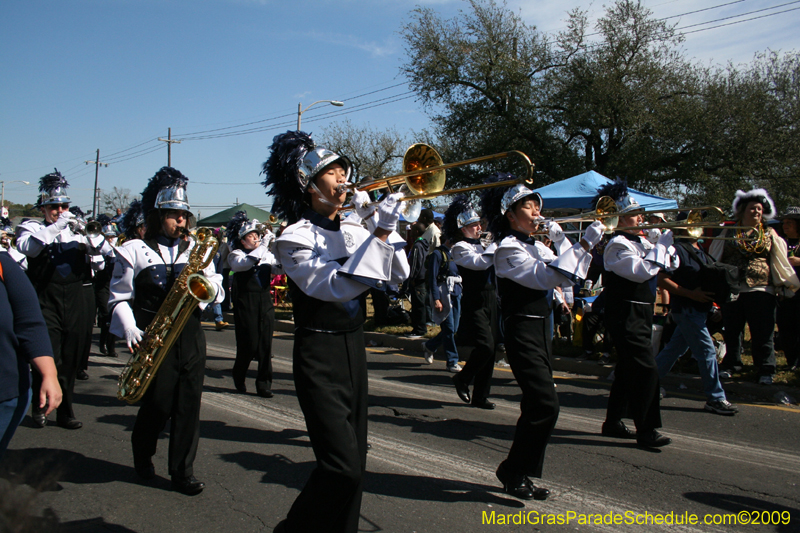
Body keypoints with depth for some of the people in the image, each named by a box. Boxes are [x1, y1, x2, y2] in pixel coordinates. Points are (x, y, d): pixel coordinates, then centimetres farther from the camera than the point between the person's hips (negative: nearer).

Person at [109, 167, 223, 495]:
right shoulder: (134, 250, 3)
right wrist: (129, 329, -15)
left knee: (189, 403, 1)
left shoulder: (197, 249, 14)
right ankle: (142, 454, 28)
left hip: (191, 337, 3)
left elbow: (217, 293, 10)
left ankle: (182, 471, 11)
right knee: (158, 403, -1)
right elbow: (119, 298, 1)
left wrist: (206, 278, -11)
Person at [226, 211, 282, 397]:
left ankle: (264, 385, 7)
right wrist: (264, 244, -21)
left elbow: (281, 268, 0)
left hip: (265, 303, 4)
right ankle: (239, 377, 24)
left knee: (265, 346, 0)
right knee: (248, 345, -2)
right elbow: (245, 263, -22)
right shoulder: (236, 255, 0)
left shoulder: (266, 255, 13)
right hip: (245, 304, -4)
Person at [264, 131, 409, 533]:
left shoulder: (353, 230, 10)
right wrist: (381, 234, -25)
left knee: (353, 460, 12)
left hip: (353, 348, 7)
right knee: (342, 465, -13)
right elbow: (335, 286, -23)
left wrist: (381, 225, -7)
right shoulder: (296, 237, -10)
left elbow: (397, 275, 5)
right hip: (319, 356, -7)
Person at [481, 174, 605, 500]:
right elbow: (548, 277, -25)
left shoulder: (532, 246, 16)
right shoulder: (508, 249, -13)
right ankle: (514, 473, -1)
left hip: (539, 329, 10)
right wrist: (585, 244, -24)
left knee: (537, 405, 12)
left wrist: (561, 242, 5)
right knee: (545, 404, -15)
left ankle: (522, 473, 22)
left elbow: (563, 275, 16)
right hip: (522, 330, -10)